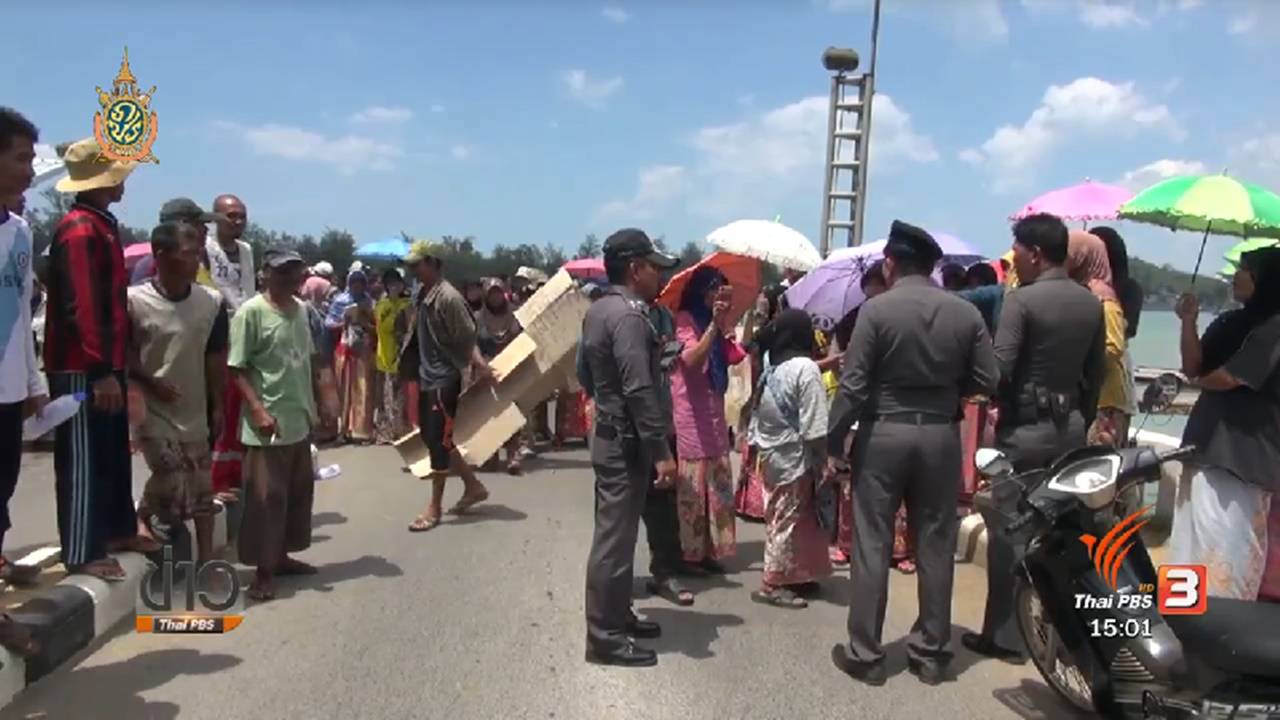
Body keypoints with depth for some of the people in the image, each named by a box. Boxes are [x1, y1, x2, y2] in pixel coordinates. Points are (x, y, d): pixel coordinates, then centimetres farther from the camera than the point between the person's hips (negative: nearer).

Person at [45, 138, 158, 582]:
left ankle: (118, 529, 31)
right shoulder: (80, 230, -17)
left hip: (104, 363, 10)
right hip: (83, 369, -10)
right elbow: (82, 308, -23)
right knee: (84, 459, -2)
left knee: (114, 452, 18)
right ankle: (81, 553, 6)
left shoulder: (100, 225, 14)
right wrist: (101, 371, -25)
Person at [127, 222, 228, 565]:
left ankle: (206, 558, 20)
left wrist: (217, 404, 4)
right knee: (172, 478, -11)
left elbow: (216, 357, 4)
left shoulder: (212, 302, -4)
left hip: (194, 410, 4)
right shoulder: (133, 301, -13)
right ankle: (143, 518, 21)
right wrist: (150, 383, -14)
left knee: (201, 488, 8)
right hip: (151, 409, -3)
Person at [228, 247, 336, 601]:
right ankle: (263, 571, 8)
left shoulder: (301, 310, 10)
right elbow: (237, 369, -14)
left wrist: (319, 404, 17)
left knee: (298, 492, 15)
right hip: (269, 424, -8)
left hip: (300, 420, 8)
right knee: (267, 497, -2)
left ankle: (281, 556, 29)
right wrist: (258, 410, -23)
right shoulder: (251, 312, -12)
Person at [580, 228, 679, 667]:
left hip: (609, 436, 10)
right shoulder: (629, 315, -20)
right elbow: (640, 391, -26)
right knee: (615, 538, -3)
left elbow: (586, 375, 19)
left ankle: (617, 616, 31)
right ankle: (604, 636, 6)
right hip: (627, 444, -10)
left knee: (616, 533, 18)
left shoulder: (598, 310, 11)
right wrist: (662, 452, -23)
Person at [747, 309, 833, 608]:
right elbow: (814, 427, -18)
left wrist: (756, 445, 16)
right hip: (795, 458, -7)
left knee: (779, 519, 14)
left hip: (771, 455, 8)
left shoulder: (770, 369, 8)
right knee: (790, 521, 1)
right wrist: (823, 460, -10)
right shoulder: (805, 368, -14)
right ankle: (773, 584, 6)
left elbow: (757, 417, 9)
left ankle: (787, 577, 25)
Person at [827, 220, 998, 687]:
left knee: (872, 546, 4)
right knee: (935, 546, 11)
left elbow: (853, 385, -12)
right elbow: (986, 381, 1)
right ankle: (931, 652, 20)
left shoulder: (876, 309, -10)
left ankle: (865, 653, 11)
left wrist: (834, 443, -5)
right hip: (941, 436, 4)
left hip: (883, 434, -3)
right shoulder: (966, 313, 1)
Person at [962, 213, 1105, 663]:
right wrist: (1082, 419, 19)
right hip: (1070, 426, 7)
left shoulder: (1022, 300, -14)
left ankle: (1004, 635, 7)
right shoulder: (1091, 304, 7)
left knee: (1008, 530, 1)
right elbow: (1096, 374, 11)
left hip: (1024, 428, -7)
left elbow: (999, 369, -19)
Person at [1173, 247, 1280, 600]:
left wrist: (1202, 378, 6)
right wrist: (1189, 322, -6)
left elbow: (1228, 378, -15)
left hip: (1244, 449, -8)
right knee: (1205, 533, 13)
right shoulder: (1231, 322, 13)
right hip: (1211, 442, 8)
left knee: (1225, 538, -5)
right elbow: (1192, 367, 5)